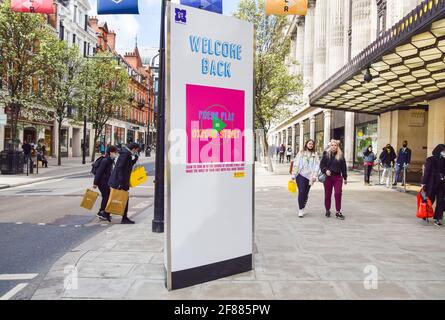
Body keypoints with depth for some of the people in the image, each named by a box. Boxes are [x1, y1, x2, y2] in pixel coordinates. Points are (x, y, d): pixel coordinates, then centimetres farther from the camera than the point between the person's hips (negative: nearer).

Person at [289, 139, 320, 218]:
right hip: (300, 175, -2)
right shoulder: (301, 153, 6)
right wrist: (293, 175, 0)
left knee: (306, 193, 6)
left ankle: (303, 208, 21)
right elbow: (296, 164, 4)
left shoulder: (315, 154, 10)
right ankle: (300, 210, -2)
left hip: (309, 176, 2)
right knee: (301, 192, -9)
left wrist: (314, 175, -6)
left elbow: (317, 165, 4)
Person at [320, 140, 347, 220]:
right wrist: (325, 170, -14)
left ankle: (338, 212, 3)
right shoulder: (326, 154, 3)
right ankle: (327, 210, 22)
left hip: (338, 177, 0)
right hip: (328, 177, 0)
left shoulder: (340, 155, 4)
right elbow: (322, 164, 4)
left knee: (338, 194, -7)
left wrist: (345, 178, 9)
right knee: (327, 194, 7)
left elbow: (344, 167, 8)